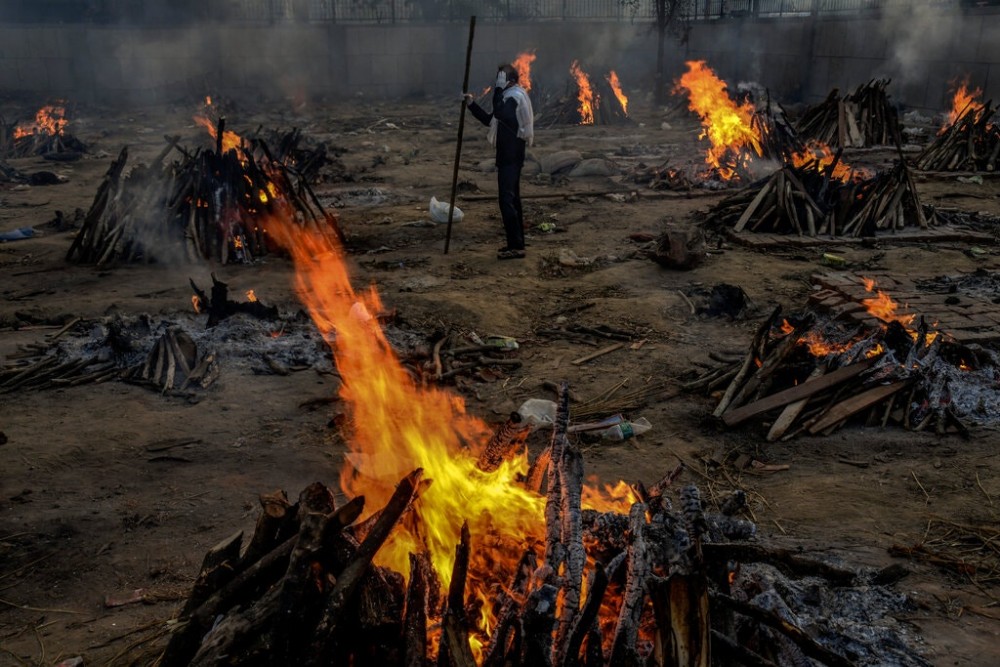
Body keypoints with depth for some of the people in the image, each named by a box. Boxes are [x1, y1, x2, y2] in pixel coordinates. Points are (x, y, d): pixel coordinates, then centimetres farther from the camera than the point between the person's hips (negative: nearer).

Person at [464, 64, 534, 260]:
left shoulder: (514, 98, -13)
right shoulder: (510, 97, 19)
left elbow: (498, 113, -30)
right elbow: (489, 119, 24)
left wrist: (499, 89, -21)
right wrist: (472, 104, 15)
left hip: (510, 156, -11)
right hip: (510, 155, 11)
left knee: (507, 199, -13)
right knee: (512, 199, 14)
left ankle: (516, 246, -14)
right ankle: (516, 243, 20)